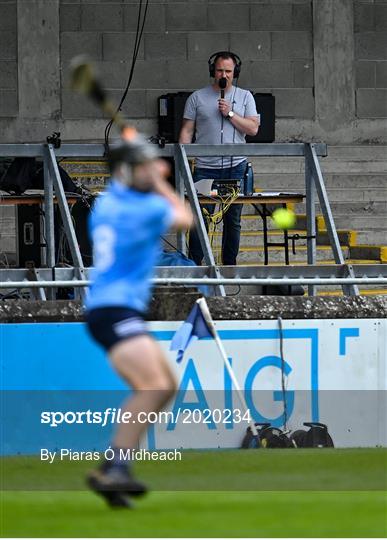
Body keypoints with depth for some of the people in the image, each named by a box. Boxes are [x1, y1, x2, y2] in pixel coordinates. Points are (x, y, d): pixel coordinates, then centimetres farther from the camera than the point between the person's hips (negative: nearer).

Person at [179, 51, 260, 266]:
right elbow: (187, 131, 5)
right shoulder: (197, 98, 7)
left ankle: (230, 264, 14)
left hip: (235, 167, 1)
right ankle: (195, 264, 0)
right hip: (205, 167, -1)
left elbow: (253, 128, 1)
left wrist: (230, 114, -10)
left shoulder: (244, 97, 9)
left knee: (233, 219, 7)